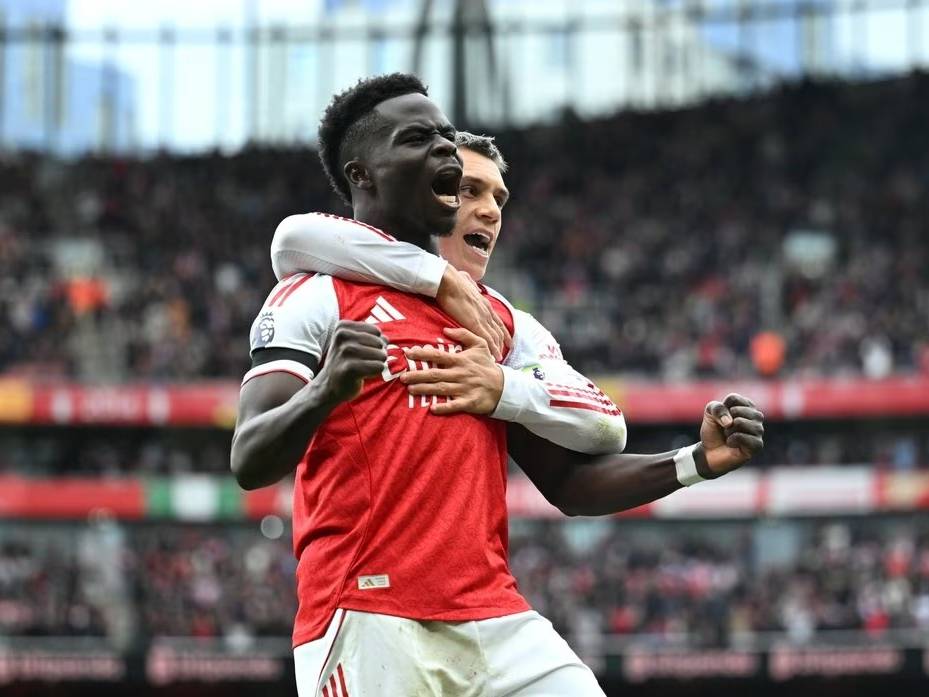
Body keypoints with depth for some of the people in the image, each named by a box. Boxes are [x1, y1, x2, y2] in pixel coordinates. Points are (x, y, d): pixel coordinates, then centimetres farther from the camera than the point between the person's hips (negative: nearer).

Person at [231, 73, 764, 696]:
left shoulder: (497, 317, 20)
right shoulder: (316, 297, 0)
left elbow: (567, 480, 21)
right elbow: (249, 462, -11)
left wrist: (697, 462, 6)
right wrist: (325, 391, -31)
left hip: (496, 622, 6)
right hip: (367, 622, -6)